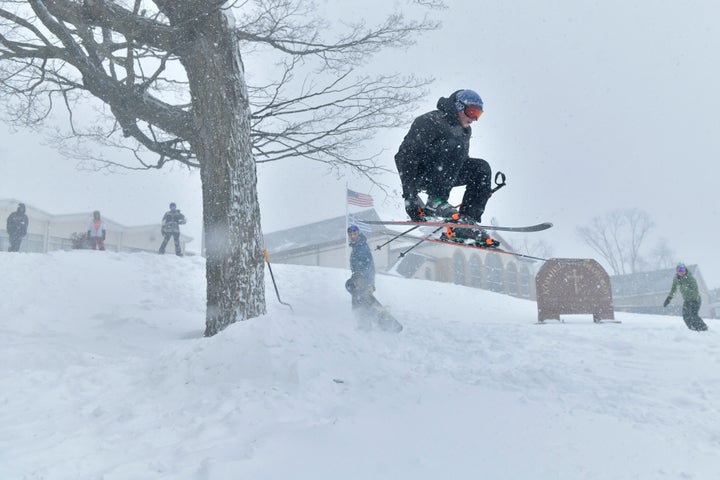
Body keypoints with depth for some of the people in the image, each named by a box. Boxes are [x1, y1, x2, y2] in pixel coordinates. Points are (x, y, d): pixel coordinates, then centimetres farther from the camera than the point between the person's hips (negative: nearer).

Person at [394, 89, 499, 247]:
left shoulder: (464, 131, 11)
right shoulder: (431, 122, -15)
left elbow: (461, 164, 21)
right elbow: (405, 156, -21)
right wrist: (410, 196, -28)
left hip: (438, 176, 8)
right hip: (419, 173, -8)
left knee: (481, 168, -8)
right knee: (453, 144, -27)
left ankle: (466, 221, -13)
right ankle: (435, 202, -28)